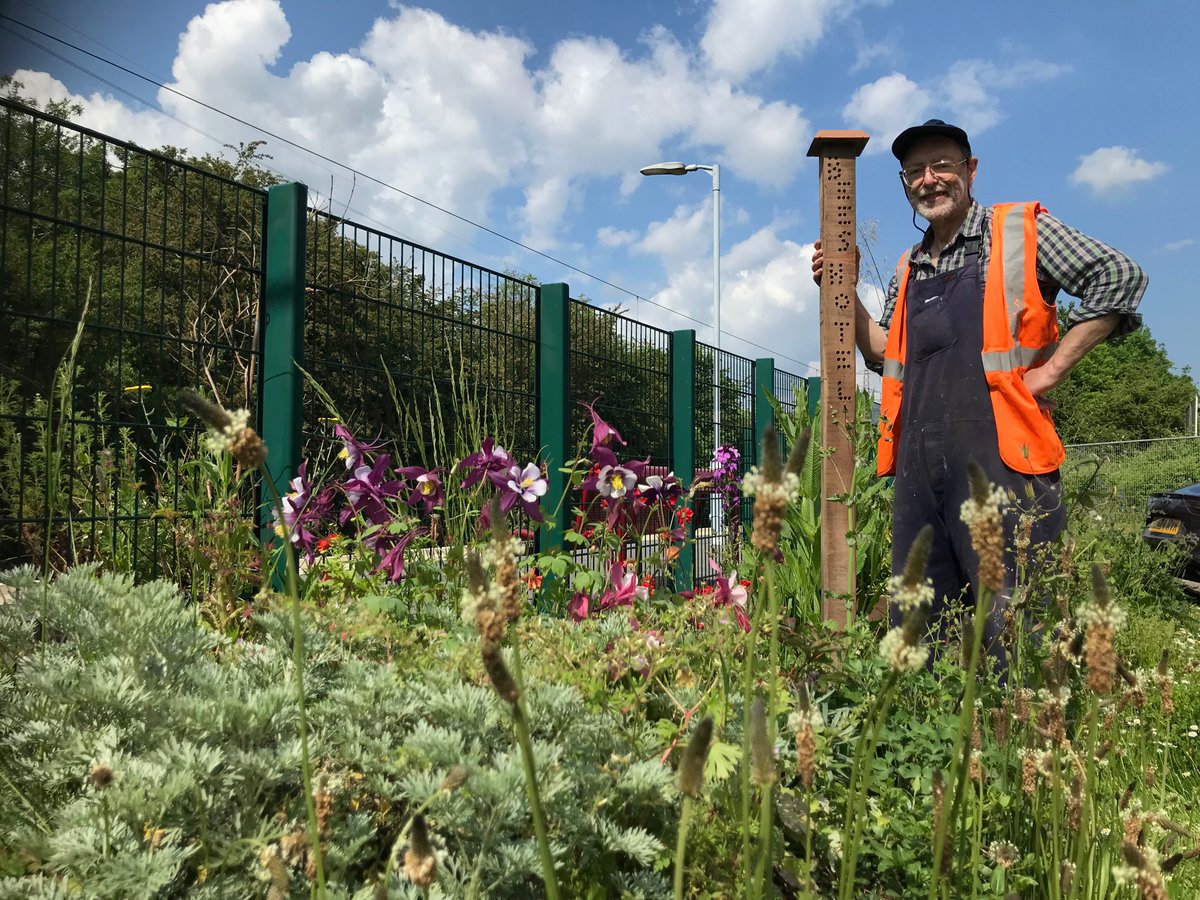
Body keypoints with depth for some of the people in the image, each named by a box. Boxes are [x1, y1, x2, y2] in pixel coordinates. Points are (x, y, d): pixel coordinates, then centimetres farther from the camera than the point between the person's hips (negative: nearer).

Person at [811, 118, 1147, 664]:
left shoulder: (1020, 231, 3)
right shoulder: (910, 269, 20)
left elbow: (1119, 278, -3)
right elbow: (885, 355, 22)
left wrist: (1051, 369, -7)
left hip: (998, 457, -5)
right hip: (920, 465, 6)